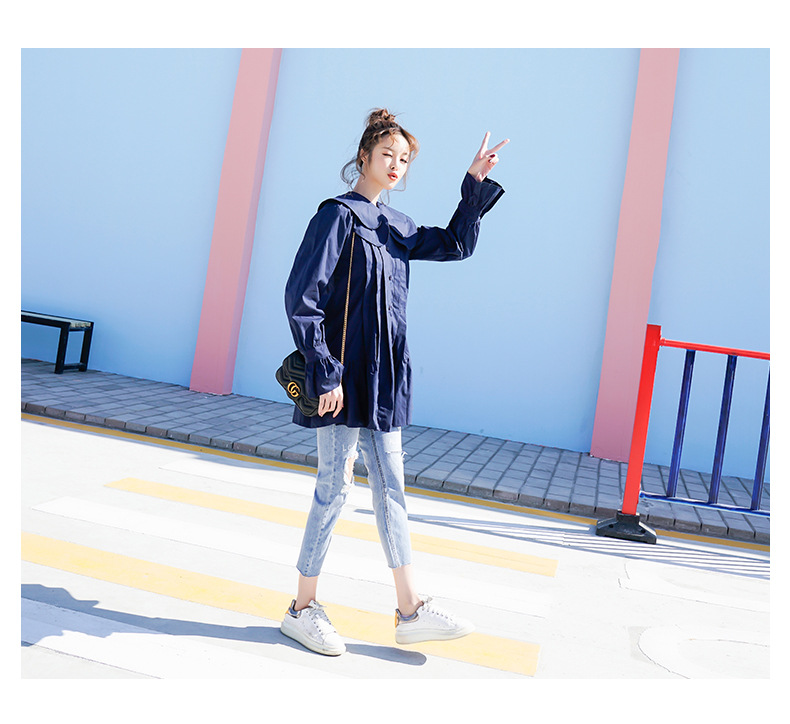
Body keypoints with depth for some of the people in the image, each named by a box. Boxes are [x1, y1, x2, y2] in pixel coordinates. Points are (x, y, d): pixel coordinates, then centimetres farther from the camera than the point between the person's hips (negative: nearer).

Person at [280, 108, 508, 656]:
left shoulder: (394, 226, 15)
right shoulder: (339, 215, -8)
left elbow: (456, 245, 23)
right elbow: (301, 297, -15)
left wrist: (476, 185, 14)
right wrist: (325, 373, -20)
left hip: (382, 378, 8)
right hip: (345, 377, -8)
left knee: (390, 487, 10)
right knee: (335, 486, 0)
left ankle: (411, 610, 20)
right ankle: (303, 609, 17)